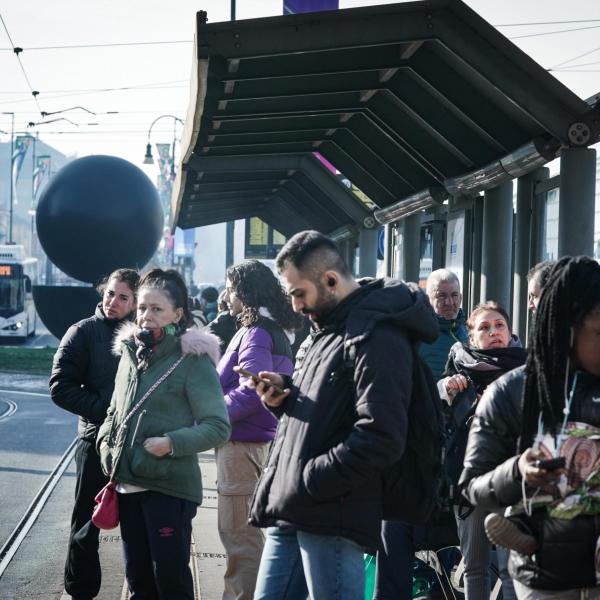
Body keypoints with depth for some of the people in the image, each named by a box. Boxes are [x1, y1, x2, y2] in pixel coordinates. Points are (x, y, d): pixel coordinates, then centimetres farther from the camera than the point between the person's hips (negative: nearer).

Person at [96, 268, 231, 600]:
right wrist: (105, 441, 5)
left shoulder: (193, 359, -10)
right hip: (127, 485, 6)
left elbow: (218, 427, -13)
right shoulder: (130, 352, 10)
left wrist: (172, 443, -22)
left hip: (170, 488, -6)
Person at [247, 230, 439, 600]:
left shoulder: (377, 336, -13)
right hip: (291, 514, 10)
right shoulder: (326, 328, 19)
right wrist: (285, 396, 7)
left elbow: (380, 438, -23)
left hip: (331, 521, -9)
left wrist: (306, 482, -19)